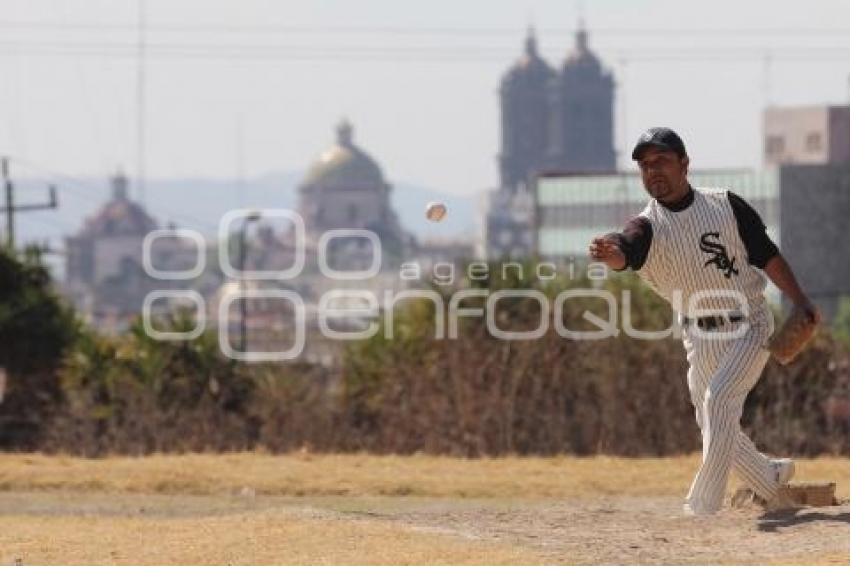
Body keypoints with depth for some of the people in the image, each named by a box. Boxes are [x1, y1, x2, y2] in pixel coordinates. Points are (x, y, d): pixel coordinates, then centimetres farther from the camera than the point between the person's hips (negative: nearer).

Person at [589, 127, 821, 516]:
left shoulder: (727, 205, -7)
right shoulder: (648, 226, -9)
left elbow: (767, 256, -1)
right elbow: (624, 253, -33)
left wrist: (801, 302, -11)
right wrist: (609, 253, -57)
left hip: (750, 328, -3)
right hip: (700, 338, 3)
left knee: (718, 397, -24)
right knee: (715, 428, 9)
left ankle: (703, 507, -24)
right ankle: (772, 480, 36)